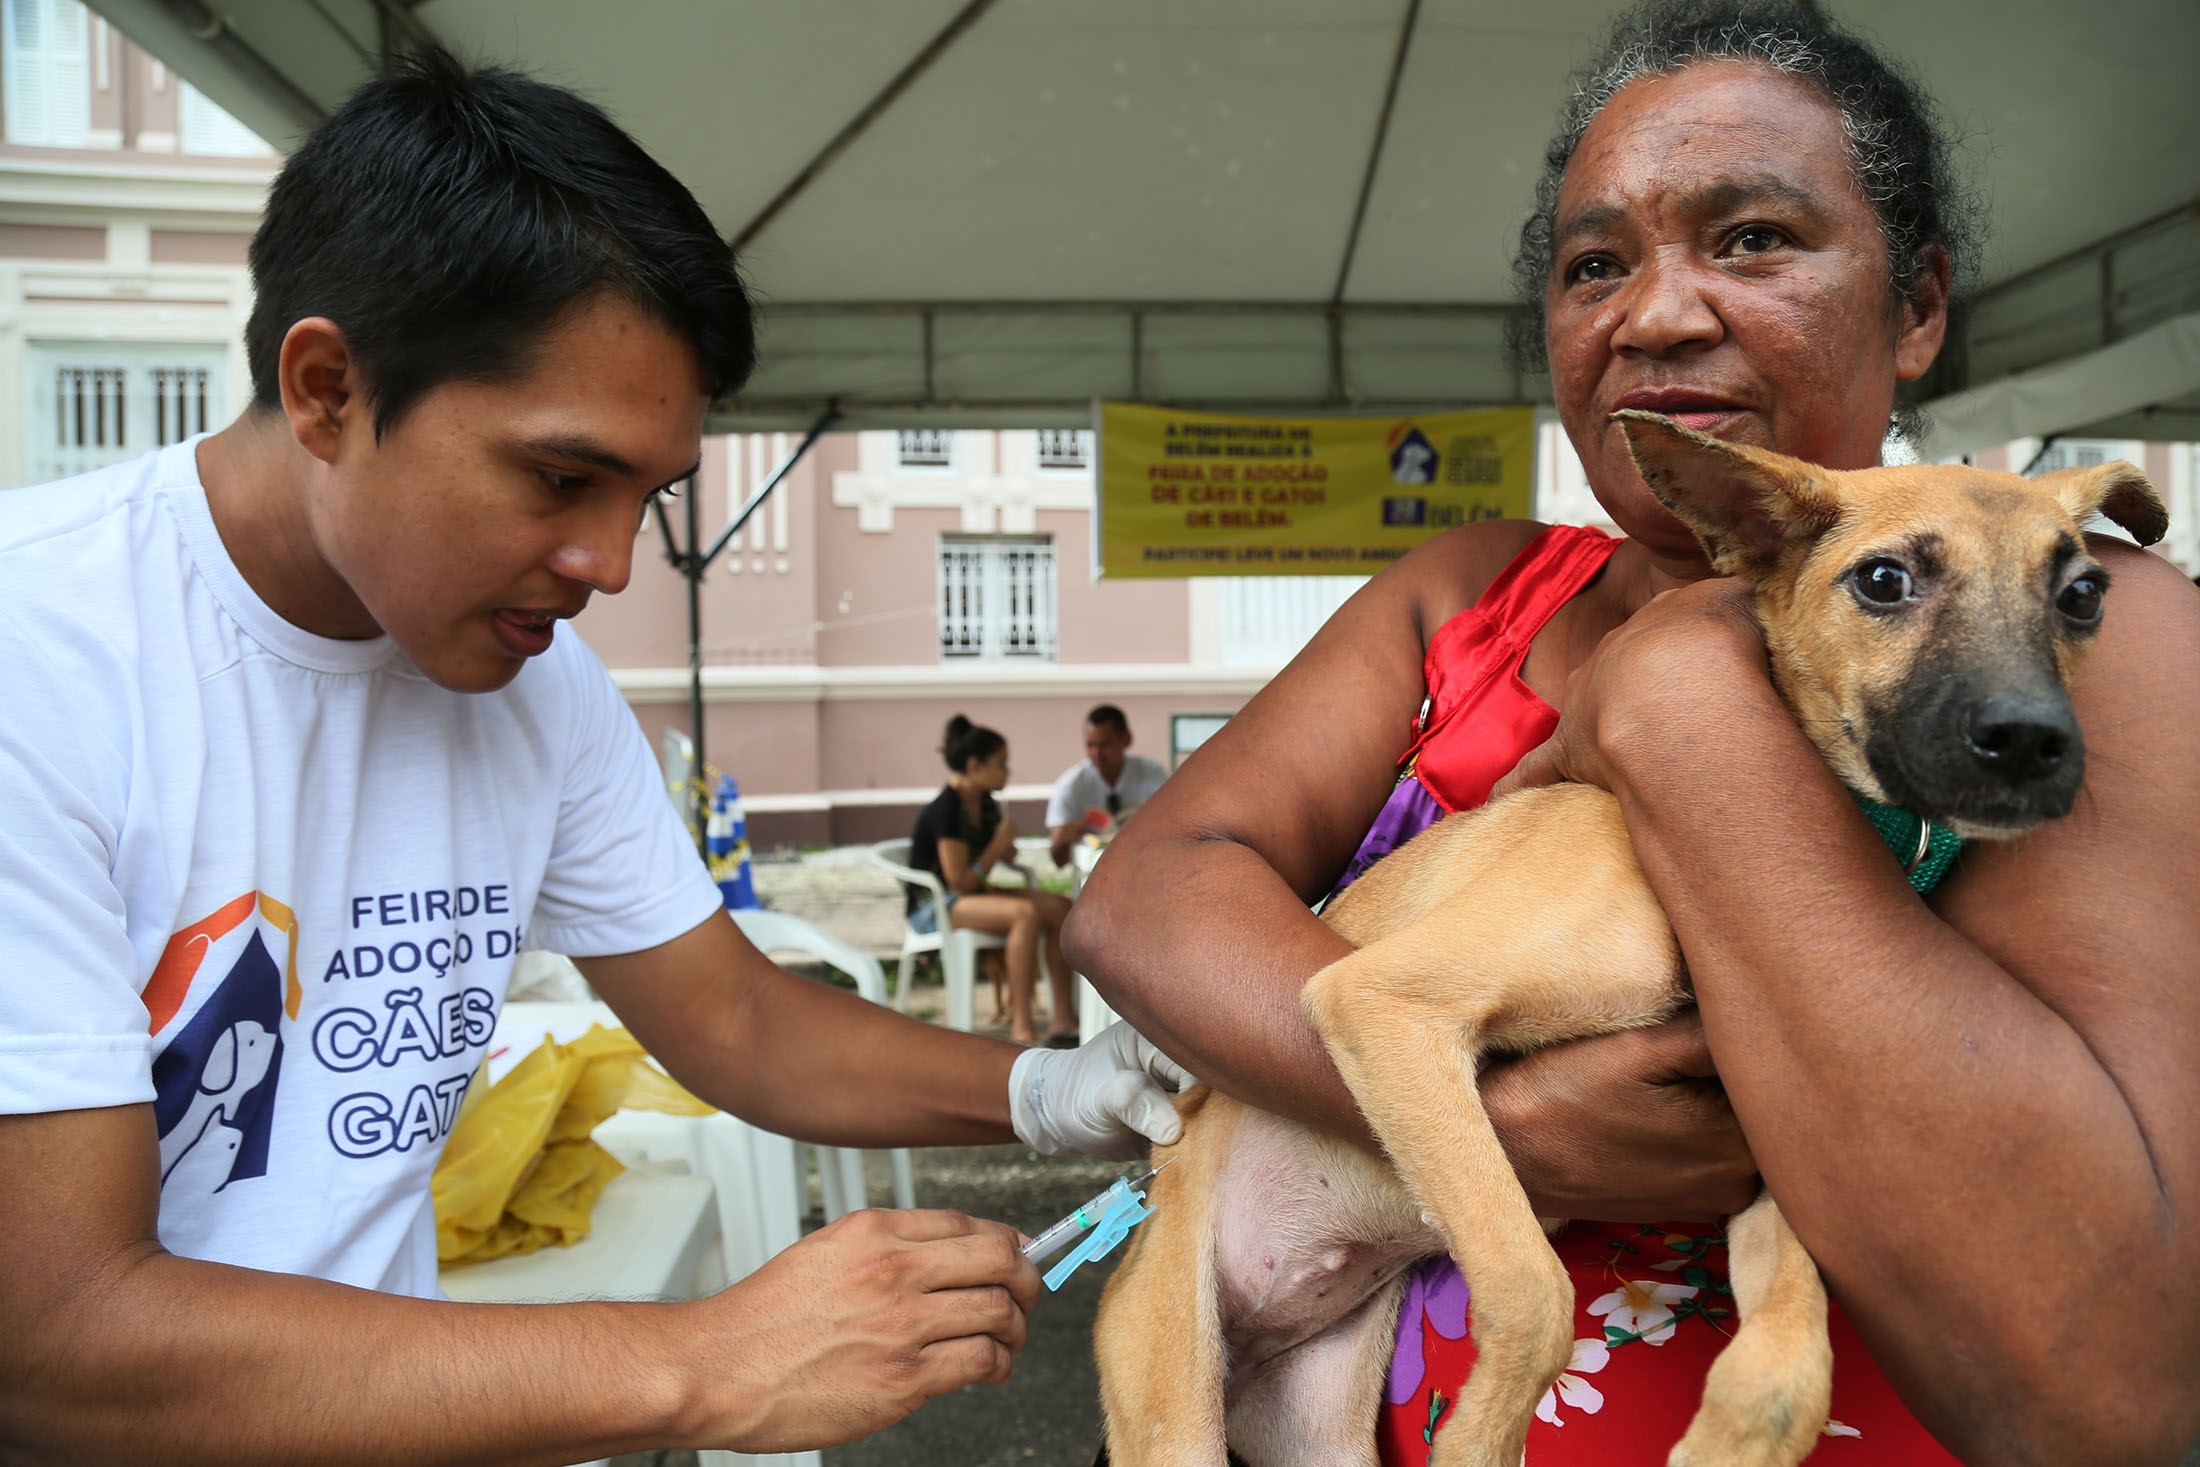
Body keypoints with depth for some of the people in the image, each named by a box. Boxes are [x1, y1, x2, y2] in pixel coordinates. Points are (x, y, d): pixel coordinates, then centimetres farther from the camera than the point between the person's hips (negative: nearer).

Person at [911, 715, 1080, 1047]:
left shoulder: (986, 805, 8)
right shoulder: (945, 809, -19)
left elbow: (1007, 859, 18)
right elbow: (961, 883, -21)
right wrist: (999, 843, -14)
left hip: (976, 895, 9)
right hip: (933, 908, -9)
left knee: (1061, 907, -11)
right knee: (1025, 913, -33)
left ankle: (1064, 1020, -12)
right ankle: (1021, 1028, -30)